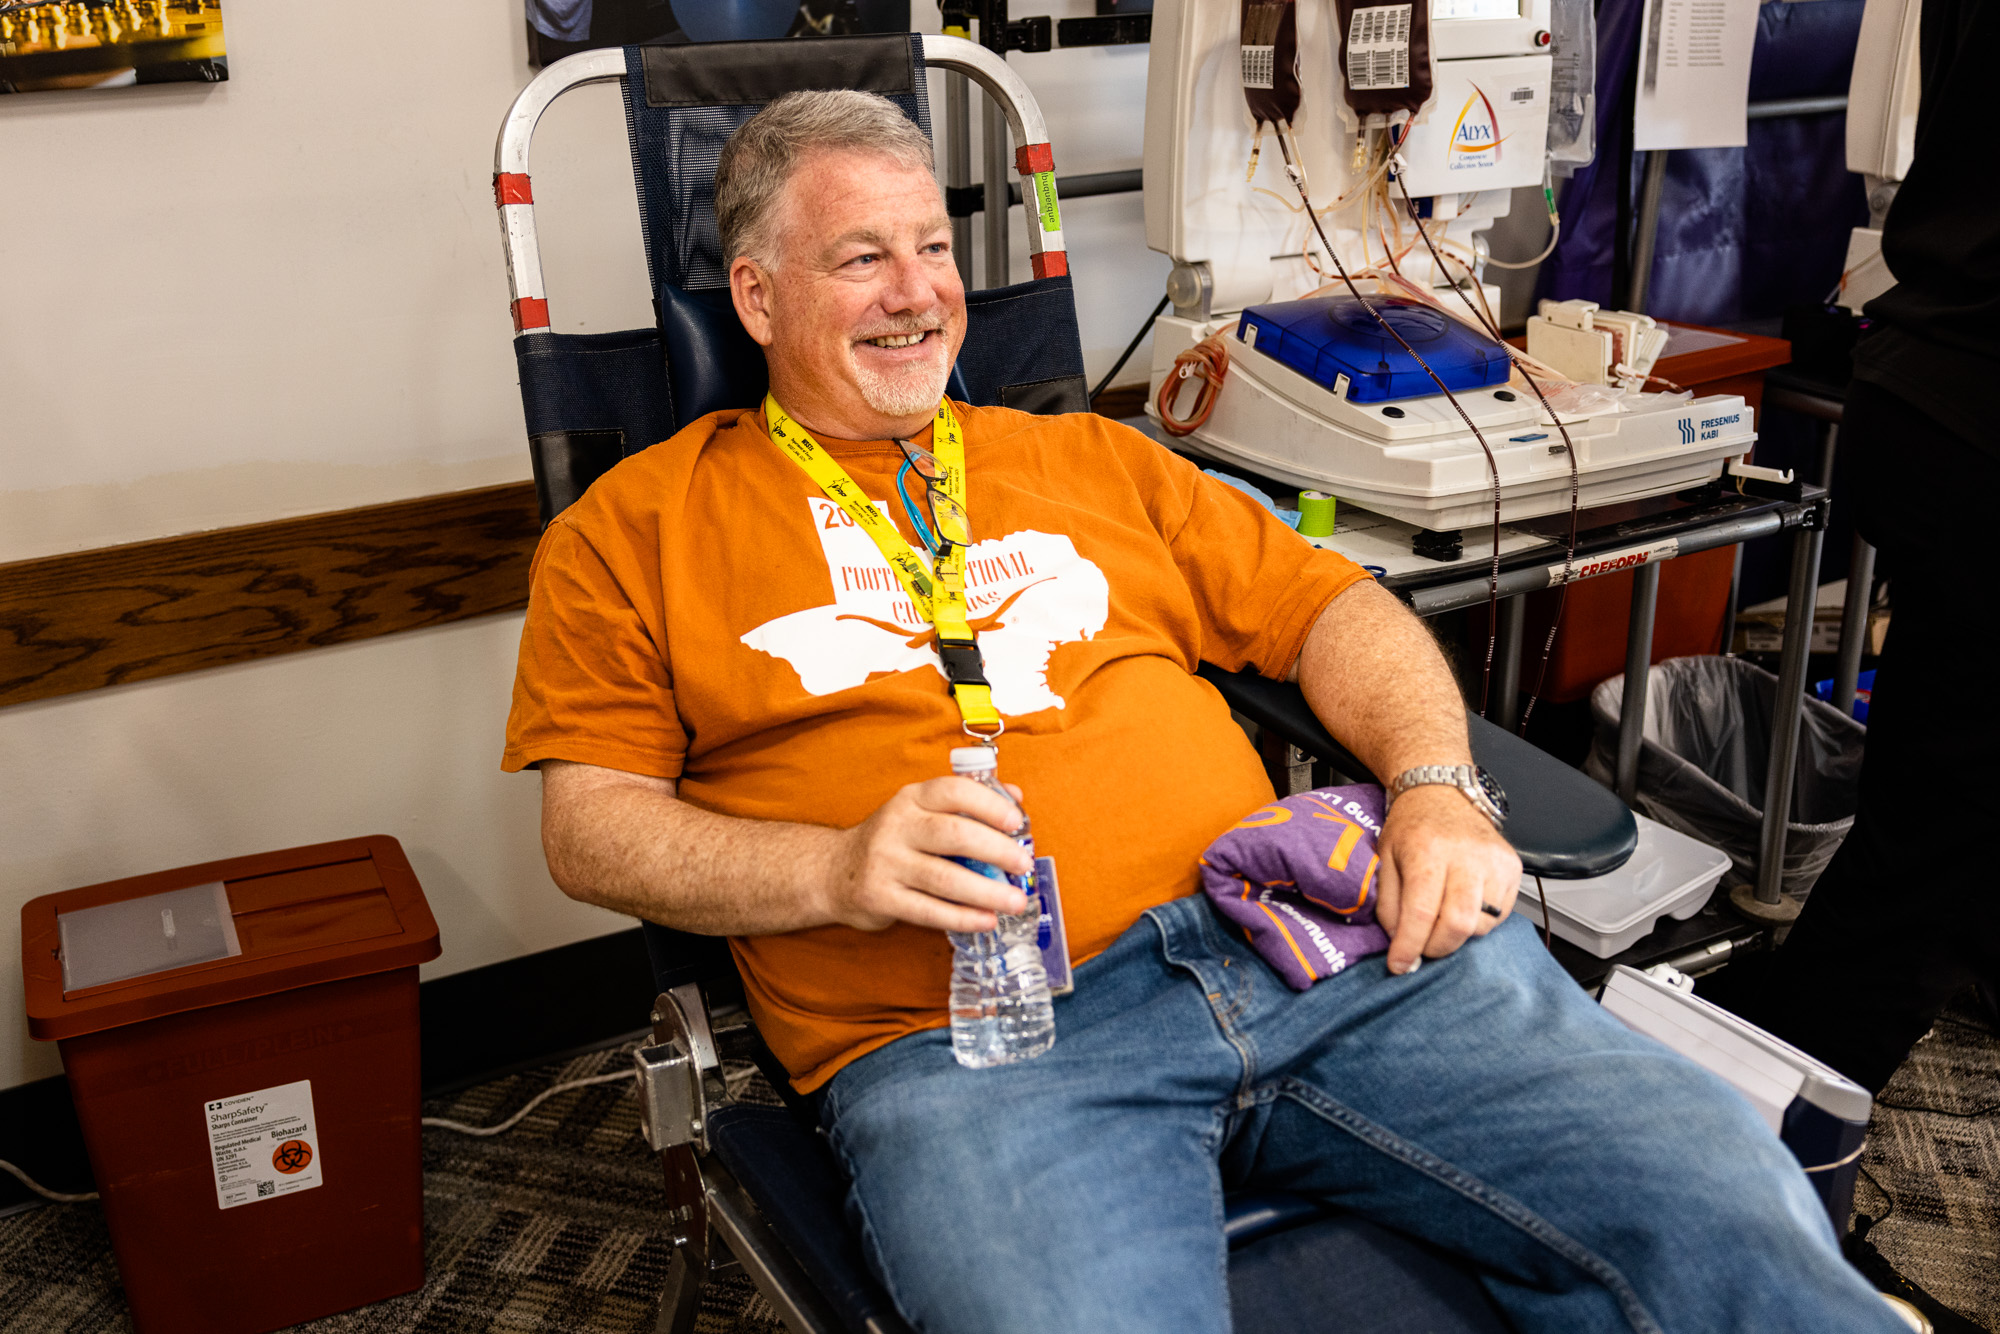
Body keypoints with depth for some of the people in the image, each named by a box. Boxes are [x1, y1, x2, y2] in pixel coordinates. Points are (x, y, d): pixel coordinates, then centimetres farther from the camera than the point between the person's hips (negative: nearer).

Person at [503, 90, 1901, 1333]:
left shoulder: (1089, 459, 24)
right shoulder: (636, 530, 14)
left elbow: (1334, 606, 22)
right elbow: (591, 825, 7)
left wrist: (1436, 789, 2)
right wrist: (837, 868, -11)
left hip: (1309, 940, 4)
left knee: (1732, 1220, -15)